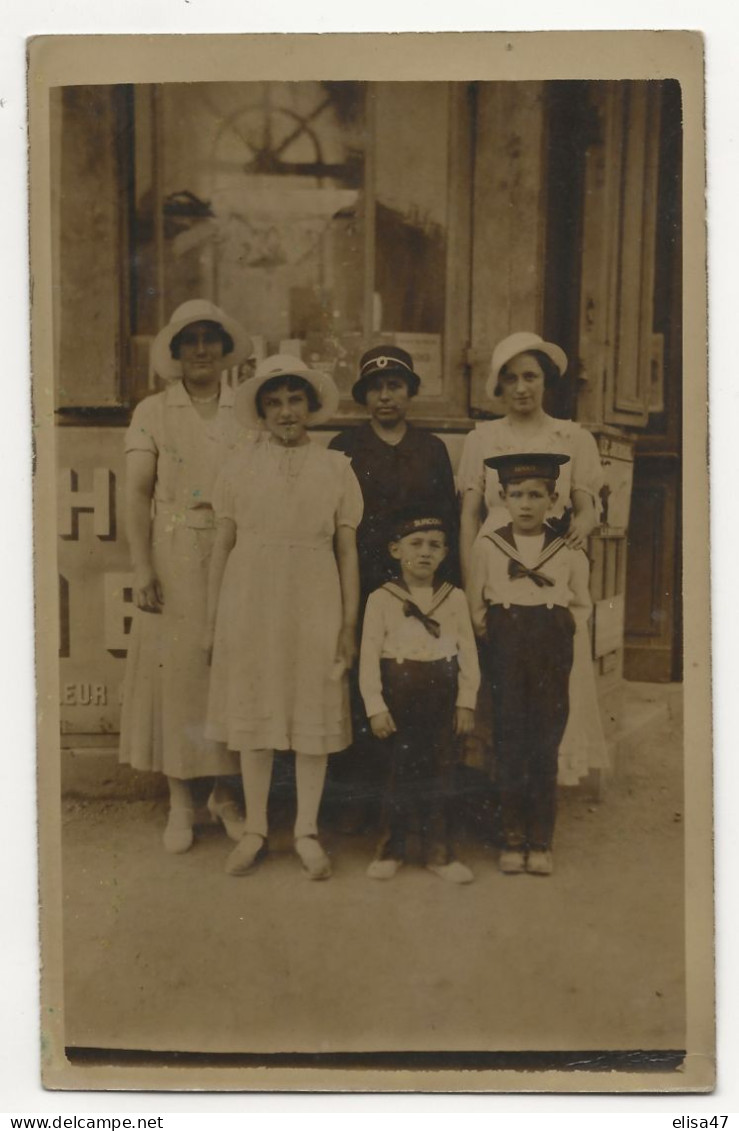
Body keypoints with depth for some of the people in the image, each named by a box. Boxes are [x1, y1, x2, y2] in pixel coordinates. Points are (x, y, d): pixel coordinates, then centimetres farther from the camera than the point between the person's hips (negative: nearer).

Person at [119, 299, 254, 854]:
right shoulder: (152, 412, 4)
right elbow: (137, 494, -1)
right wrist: (143, 569, -9)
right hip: (174, 557, -1)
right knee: (175, 667, 1)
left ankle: (226, 792, 20)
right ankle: (180, 800, 13)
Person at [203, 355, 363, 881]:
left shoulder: (335, 467, 3)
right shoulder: (241, 463, 4)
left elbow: (348, 551, 3)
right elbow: (223, 544, 5)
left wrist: (350, 625, 0)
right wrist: (213, 619, 3)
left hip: (314, 607, 0)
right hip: (250, 604, 1)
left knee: (315, 713, 5)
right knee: (253, 712, 7)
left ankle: (307, 832, 19)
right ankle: (255, 830, 20)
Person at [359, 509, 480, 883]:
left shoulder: (454, 598, 4)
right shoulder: (381, 599, -2)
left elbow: (468, 652, 4)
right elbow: (369, 656, -5)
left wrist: (466, 702, 0)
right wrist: (375, 706, -10)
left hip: (441, 695, 2)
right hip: (399, 694, -2)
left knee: (440, 772, 7)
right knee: (401, 771, 5)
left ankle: (438, 850, 18)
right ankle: (390, 849, 18)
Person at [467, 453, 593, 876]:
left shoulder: (569, 552, 3)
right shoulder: (487, 546, 2)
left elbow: (582, 605, 14)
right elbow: (475, 604, 9)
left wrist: (560, 631, 2)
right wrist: (490, 636, 0)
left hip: (551, 654, 0)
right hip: (506, 654, 0)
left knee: (545, 747, 2)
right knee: (510, 745, 3)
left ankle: (541, 841, 12)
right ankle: (514, 839, 12)